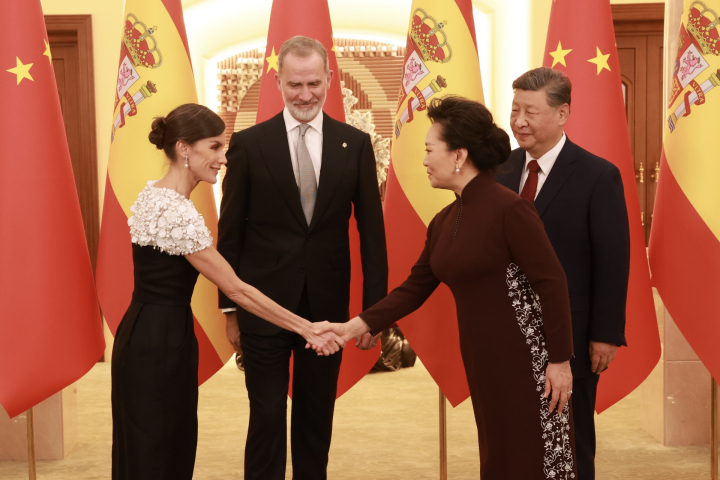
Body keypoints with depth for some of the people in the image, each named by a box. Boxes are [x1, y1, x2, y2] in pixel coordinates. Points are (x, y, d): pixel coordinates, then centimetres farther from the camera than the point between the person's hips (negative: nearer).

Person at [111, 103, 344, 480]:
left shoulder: (153, 193, 7)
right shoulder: (179, 214, -22)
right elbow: (235, 289, -19)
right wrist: (305, 328, -14)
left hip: (142, 334, 10)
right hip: (159, 348, -10)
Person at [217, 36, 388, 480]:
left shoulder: (355, 144, 1)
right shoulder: (249, 144, -3)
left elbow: (371, 229, 3)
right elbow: (230, 232, 1)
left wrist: (375, 307, 0)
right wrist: (230, 309, 1)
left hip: (327, 305, 2)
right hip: (265, 304, -1)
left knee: (317, 415, 14)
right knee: (267, 415, 5)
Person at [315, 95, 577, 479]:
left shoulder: (508, 209, -15)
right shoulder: (444, 222, 8)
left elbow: (552, 283, -16)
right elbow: (414, 289, 11)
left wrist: (560, 360, -15)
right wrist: (355, 326, 2)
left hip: (527, 361, -7)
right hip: (481, 362, 7)